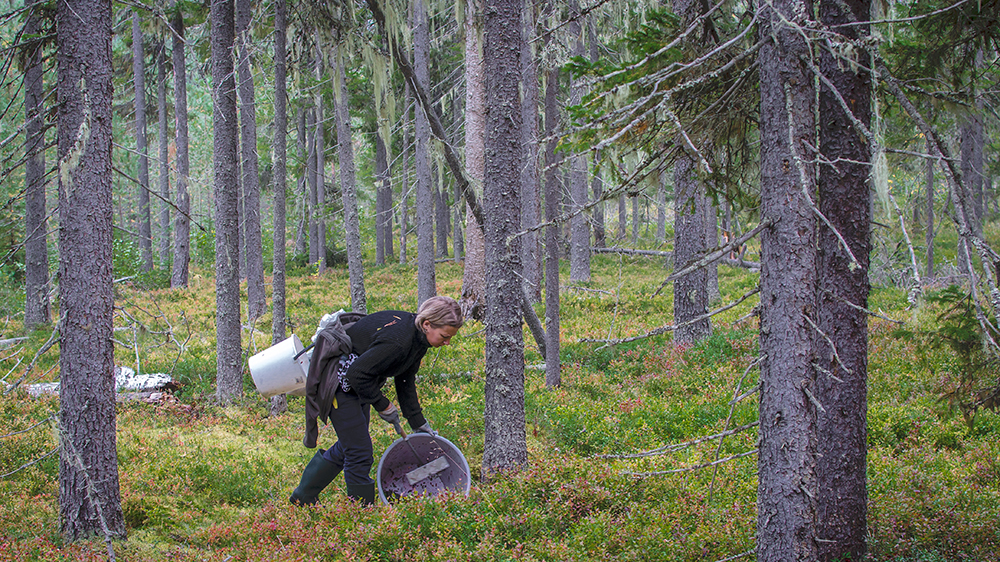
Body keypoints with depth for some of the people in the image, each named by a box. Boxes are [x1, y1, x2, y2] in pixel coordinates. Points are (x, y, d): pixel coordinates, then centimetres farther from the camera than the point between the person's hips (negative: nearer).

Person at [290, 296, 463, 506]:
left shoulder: (417, 336, -4)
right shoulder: (397, 340, -33)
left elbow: (406, 381, 10)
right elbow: (357, 374, -30)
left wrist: (418, 423, 11)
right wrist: (383, 405, -19)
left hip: (358, 383, 10)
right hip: (338, 380, -10)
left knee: (348, 447, 18)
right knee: (360, 453, -8)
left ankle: (303, 498, 32)